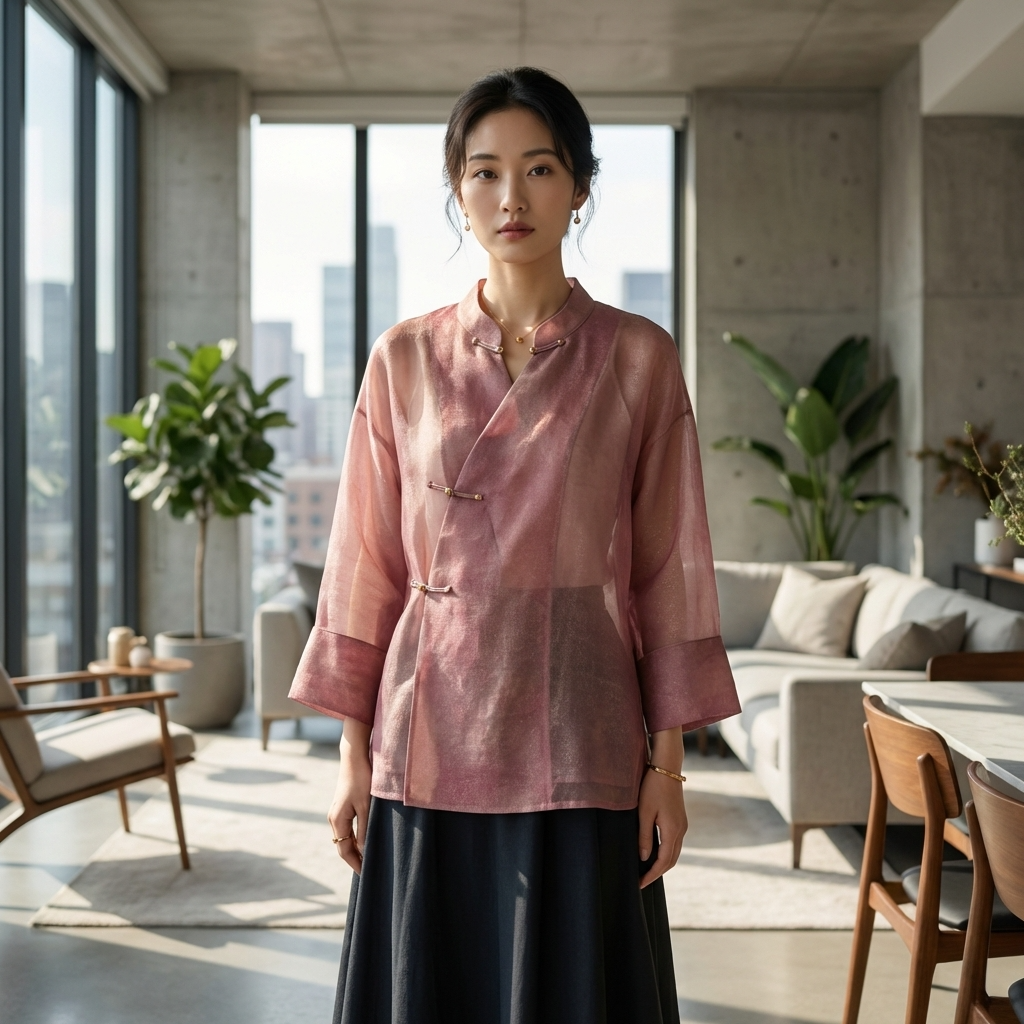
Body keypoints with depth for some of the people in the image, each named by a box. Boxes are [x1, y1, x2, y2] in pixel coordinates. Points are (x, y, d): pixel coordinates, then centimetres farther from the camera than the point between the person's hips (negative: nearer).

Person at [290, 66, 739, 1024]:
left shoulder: (638, 359, 0)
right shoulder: (405, 359, 4)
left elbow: (669, 570, 0)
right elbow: (368, 567, 5)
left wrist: (668, 763, -3)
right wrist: (354, 752, 3)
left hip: (576, 739, -1)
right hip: (430, 738, 2)